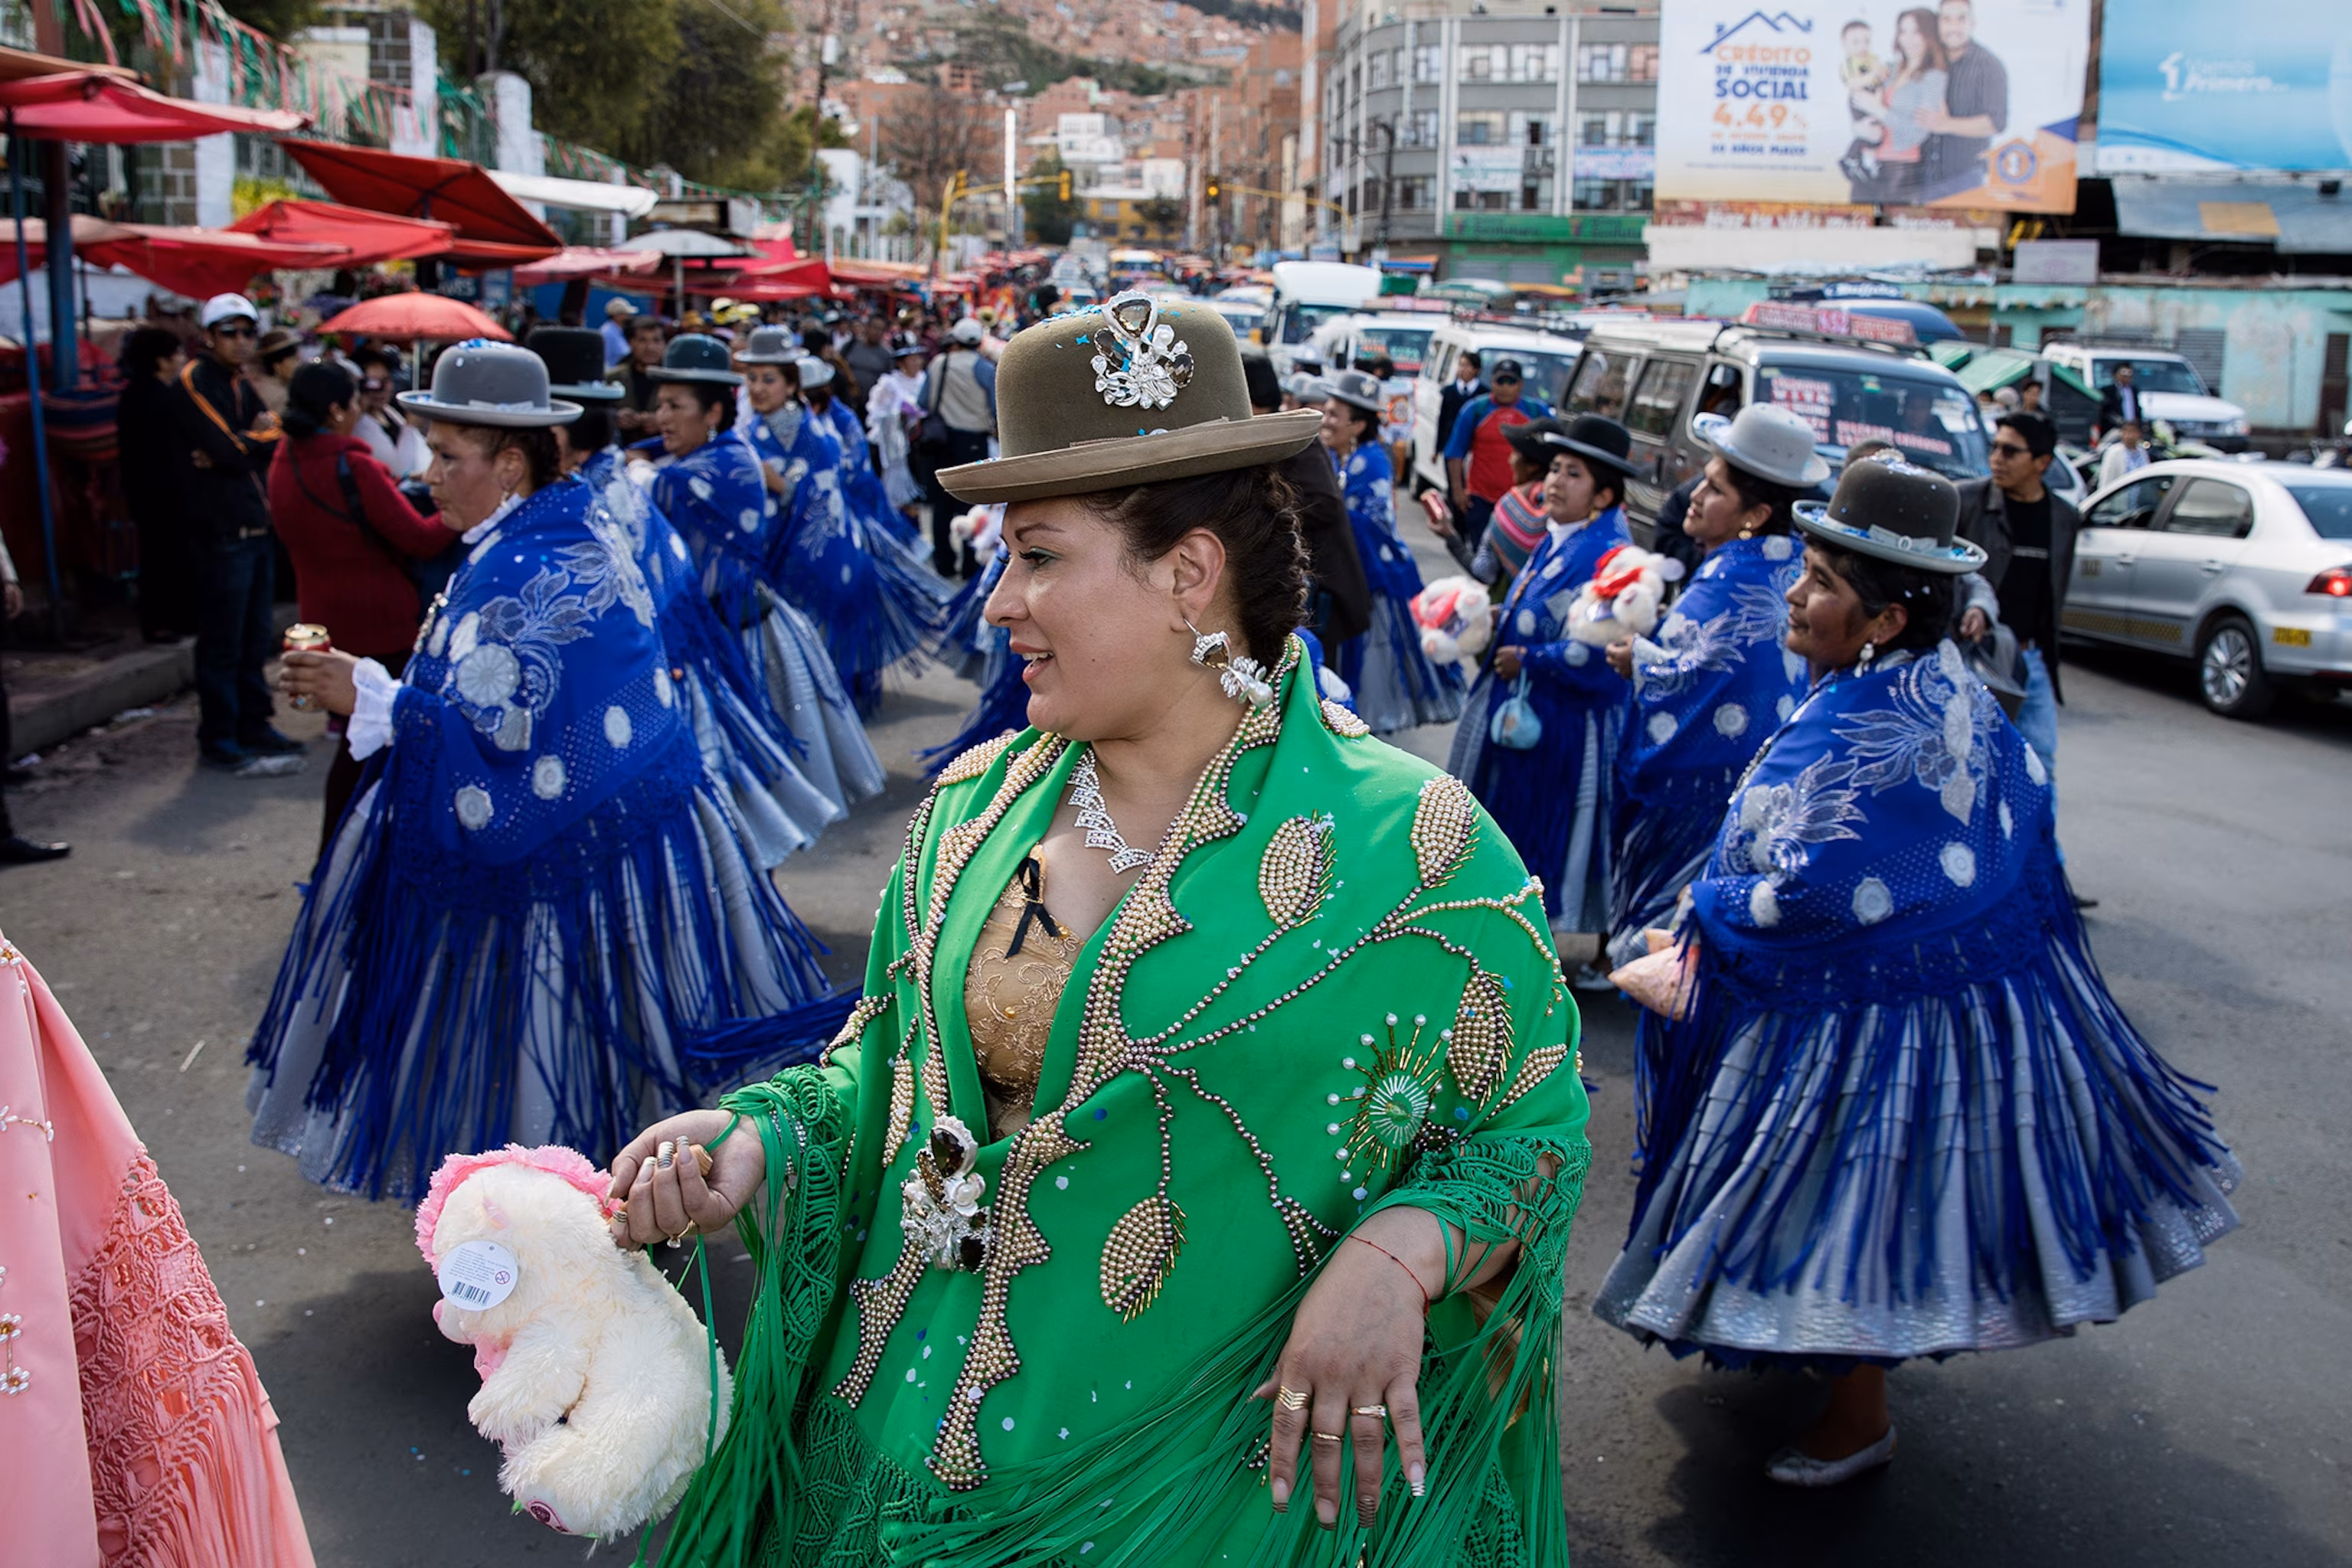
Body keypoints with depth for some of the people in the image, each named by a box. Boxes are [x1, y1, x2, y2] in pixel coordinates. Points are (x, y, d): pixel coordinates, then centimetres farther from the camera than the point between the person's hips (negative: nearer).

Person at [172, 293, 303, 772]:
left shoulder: (241, 385, 18)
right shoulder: (196, 381, -7)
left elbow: (272, 442, 5)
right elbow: (227, 449, -17)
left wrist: (239, 447, -14)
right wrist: (259, 436, 1)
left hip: (255, 525, 8)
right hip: (221, 530, -8)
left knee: (257, 637, 13)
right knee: (222, 643, -3)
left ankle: (253, 726, 22)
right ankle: (219, 738, 4)